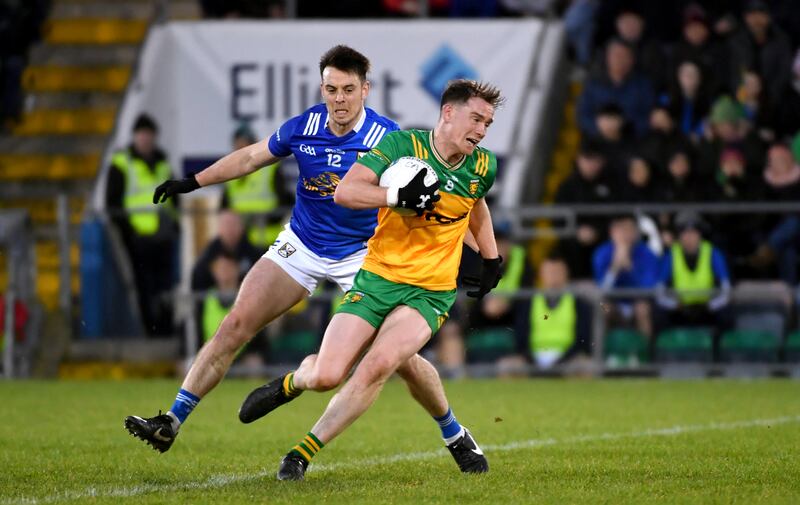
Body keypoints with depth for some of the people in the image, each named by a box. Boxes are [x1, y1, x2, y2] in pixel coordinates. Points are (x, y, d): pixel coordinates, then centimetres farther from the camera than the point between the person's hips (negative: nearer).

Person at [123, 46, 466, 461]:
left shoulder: (386, 138, -19)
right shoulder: (303, 127, -9)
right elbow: (251, 157, 7)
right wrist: (192, 183, 7)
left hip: (362, 255, -2)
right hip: (300, 247, 3)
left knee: (402, 359, -9)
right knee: (236, 324, -11)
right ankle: (173, 421, -7)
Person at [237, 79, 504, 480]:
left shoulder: (482, 168, 3)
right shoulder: (403, 145, -10)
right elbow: (345, 191, -19)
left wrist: (491, 258, 26)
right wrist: (399, 195, -31)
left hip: (430, 292, 1)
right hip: (378, 277, -1)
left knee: (379, 363, -26)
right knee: (325, 376, -11)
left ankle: (305, 452, -14)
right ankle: (292, 382, 30)